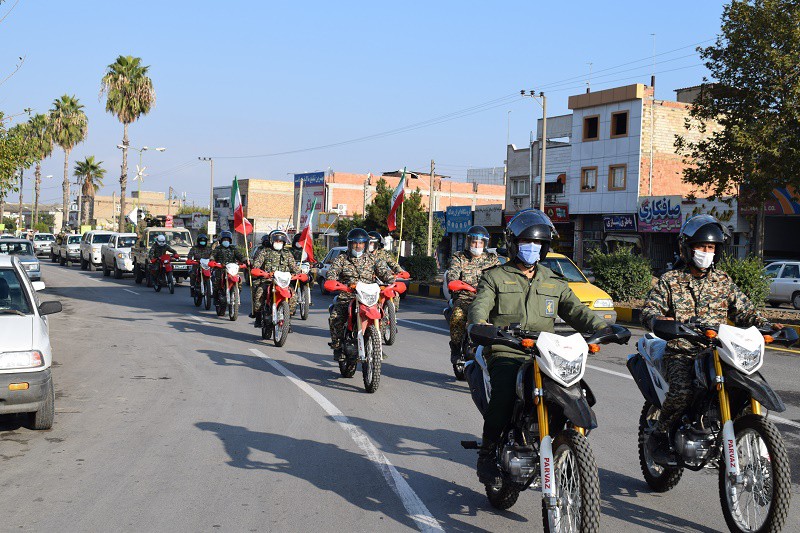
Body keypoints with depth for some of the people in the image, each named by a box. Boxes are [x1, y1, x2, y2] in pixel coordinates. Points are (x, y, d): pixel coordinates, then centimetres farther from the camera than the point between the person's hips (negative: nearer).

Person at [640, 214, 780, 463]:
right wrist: (660, 320, -29)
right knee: (681, 391, -30)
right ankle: (659, 435, -6)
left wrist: (766, 325, -6)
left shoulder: (723, 281, 15)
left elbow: (743, 310, 13)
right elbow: (649, 309, -5)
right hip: (680, 354, -3)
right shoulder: (671, 280, 5)